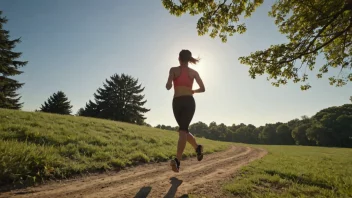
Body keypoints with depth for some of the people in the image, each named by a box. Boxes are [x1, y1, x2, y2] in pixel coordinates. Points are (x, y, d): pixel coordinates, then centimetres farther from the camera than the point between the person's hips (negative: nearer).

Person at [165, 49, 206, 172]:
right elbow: (203, 89, 11)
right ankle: (177, 160, -19)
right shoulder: (193, 72, 12)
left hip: (177, 102, 0)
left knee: (183, 130, 18)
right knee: (183, 130, -6)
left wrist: (168, 85, 16)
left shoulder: (173, 69, 5)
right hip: (189, 102, 1)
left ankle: (197, 147, 23)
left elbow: (168, 86, -8)